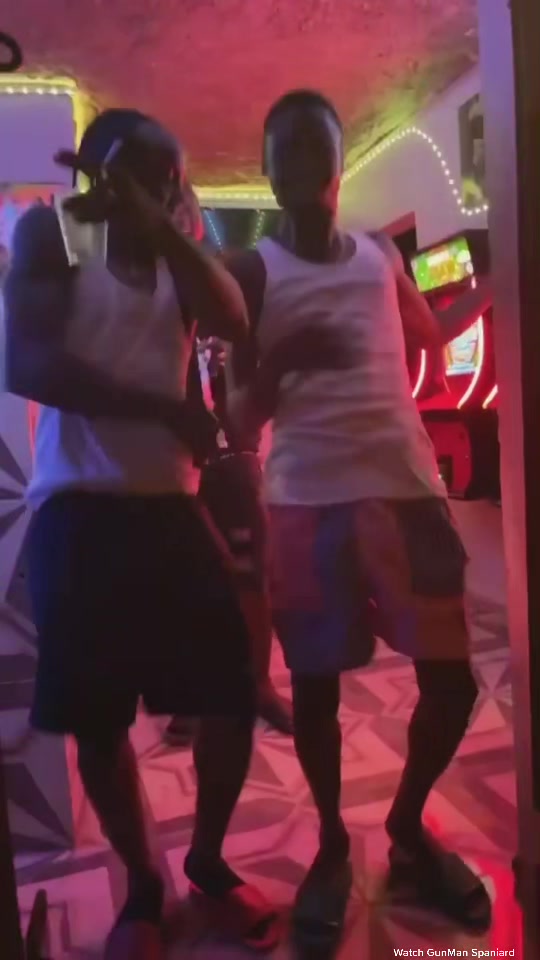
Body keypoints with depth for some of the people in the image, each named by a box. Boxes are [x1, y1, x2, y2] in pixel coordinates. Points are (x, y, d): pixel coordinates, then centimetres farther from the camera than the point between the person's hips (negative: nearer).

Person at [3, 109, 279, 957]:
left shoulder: (176, 257, 15)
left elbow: (233, 324, -6)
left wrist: (155, 221, -12)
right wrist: (164, 410, -11)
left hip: (171, 503, 4)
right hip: (80, 507, -3)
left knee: (234, 697, 3)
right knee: (98, 718, 4)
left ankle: (208, 861, 31)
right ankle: (142, 887, 30)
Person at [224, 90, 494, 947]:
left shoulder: (382, 254, 14)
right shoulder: (252, 272, 3)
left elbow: (432, 334, 33)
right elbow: (242, 417, -3)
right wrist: (281, 366, -21)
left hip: (407, 482, 4)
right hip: (308, 499, -3)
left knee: (452, 678, 4)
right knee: (316, 683, 5)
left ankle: (407, 828, 30)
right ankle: (332, 844, 30)